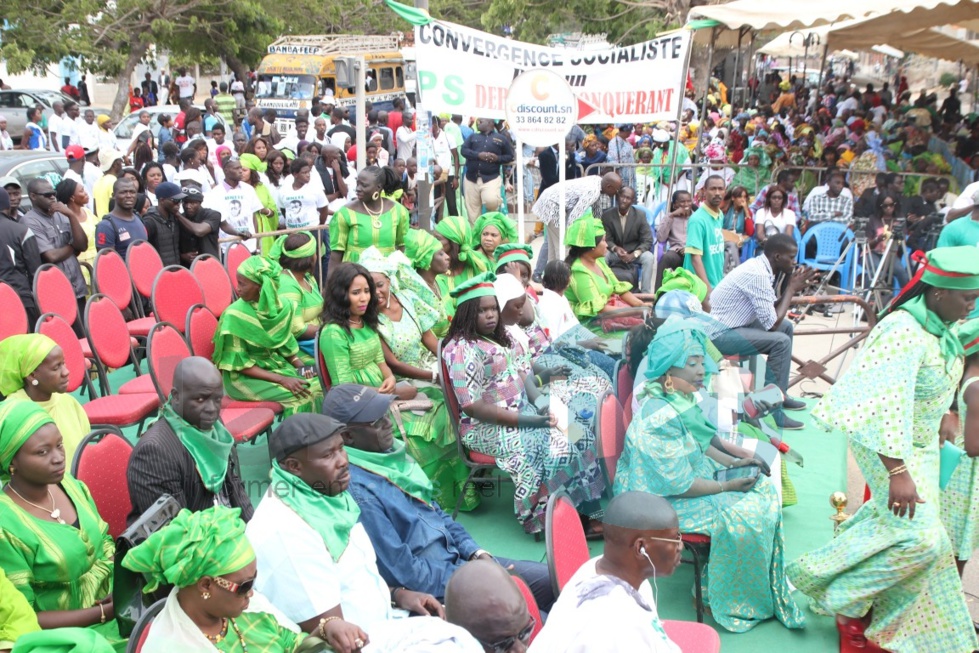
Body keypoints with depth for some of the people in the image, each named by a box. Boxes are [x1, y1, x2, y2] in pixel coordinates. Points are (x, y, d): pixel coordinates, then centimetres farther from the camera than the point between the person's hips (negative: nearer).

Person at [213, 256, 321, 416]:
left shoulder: (281, 307, -5)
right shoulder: (234, 315, -19)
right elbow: (239, 364, -16)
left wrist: (301, 366, -8)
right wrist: (281, 379, -22)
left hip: (274, 365, 5)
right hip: (243, 377, -5)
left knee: (316, 389, -14)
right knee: (300, 397, -22)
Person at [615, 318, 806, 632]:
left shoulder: (682, 398, -2)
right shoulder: (658, 418, -31)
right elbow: (678, 485, -27)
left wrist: (733, 462, 3)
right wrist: (728, 486, -17)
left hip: (691, 473, 10)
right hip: (663, 499, -10)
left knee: (763, 488, 7)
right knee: (744, 516, -16)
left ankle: (767, 589, 18)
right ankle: (738, 602, 7)